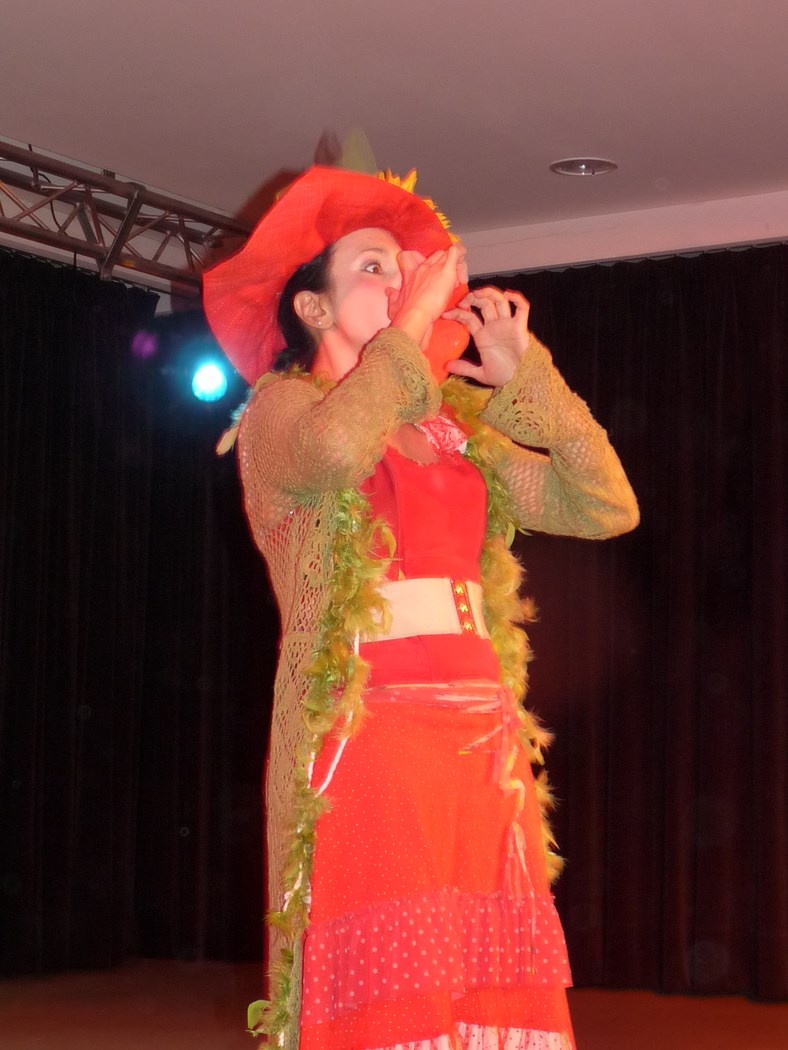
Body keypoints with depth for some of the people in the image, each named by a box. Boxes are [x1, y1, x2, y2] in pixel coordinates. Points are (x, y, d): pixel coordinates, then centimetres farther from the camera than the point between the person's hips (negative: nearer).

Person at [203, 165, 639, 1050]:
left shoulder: (456, 429, 20)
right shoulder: (280, 406, 6)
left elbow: (606, 506, 13)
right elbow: (335, 447, -20)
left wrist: (526, 375, 10)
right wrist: (416, 320, -7)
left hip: (485, 745, 5)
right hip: (361, 740, -5)